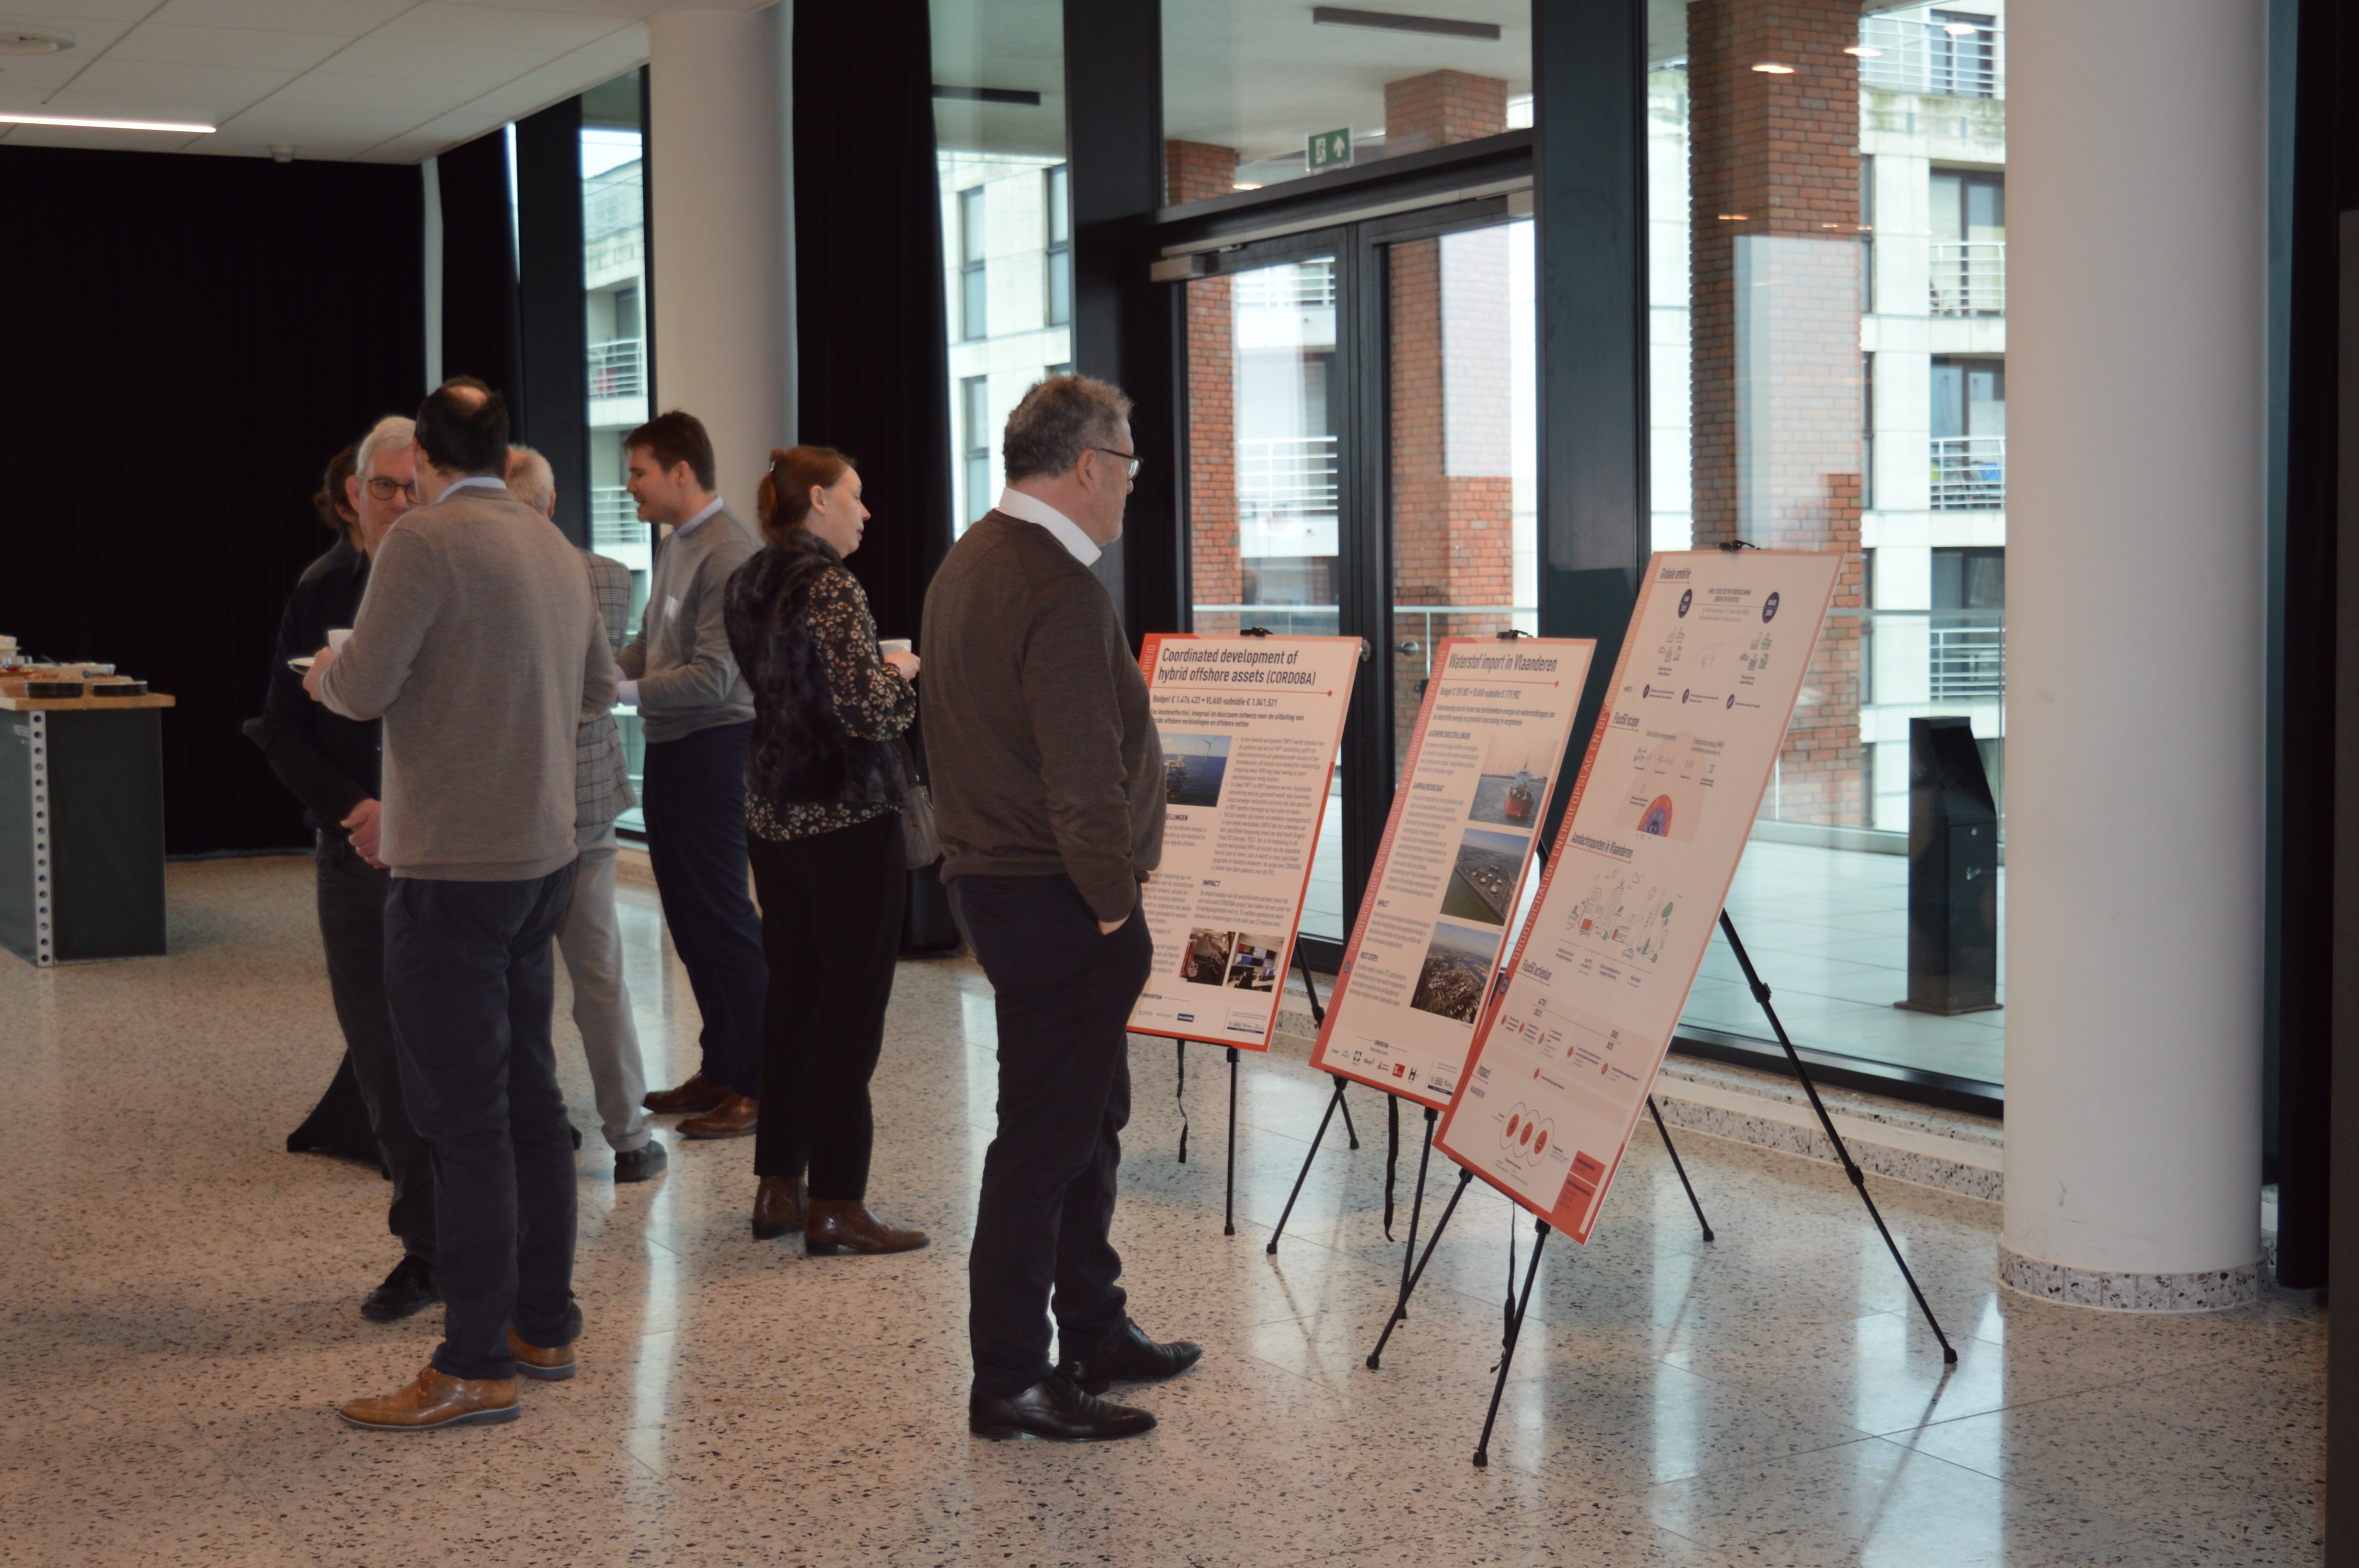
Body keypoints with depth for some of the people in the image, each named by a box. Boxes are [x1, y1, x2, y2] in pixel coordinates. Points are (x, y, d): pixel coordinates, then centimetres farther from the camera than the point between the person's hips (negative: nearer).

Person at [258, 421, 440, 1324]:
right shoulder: (321, 592, 7)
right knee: (383, 1067, 7)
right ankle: (425, 1252, 19)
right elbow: (284, 732, 7)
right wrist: (352, 810, -9)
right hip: (354, 855, 4)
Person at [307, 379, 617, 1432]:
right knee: (529, 1100, 16)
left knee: (465, 1119, -4)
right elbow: (599, 686, 20)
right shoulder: (555, 548, 10)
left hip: (453, 869, -8)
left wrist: (326, 672, 5)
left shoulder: (426, 540, -14)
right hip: (543, 858, 8)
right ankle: (545, 1326, 24)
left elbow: (364, 690, -17)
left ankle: (475, 1367, 1)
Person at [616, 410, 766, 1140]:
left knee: (723, 919, -4)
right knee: (690, 918, 15)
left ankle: (760, 1085, 4)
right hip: (672, 750, 10)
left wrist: (624, 691, -17)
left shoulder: (728, 554, -18)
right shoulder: (674, 546, 12)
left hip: (714, 747, -9)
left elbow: (713, 676, -22)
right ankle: (720, 1069, 25)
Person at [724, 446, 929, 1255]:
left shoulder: (748, 585, 11)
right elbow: (866, 710, -23)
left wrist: (874, 669, 18)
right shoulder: (829, 587, -16)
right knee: (852, 1008, -2)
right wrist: (900, 670, -3)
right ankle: (836, 1207, 3)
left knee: (791, 997, 15)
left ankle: (777, 1187, 21)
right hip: (847, 822, -9)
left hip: (772, 817, 9)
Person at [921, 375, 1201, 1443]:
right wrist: (1115, 905, -12)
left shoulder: (967, 564, 12)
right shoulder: (1058, 589, -21)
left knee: (1090, 1115, 19)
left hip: (993, 876, 11)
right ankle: (1009, 1382, 6)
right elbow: (1084, 779, -24)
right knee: (1045, 1135, -3)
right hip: (1055, 902, -11)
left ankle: (1093, 1334, 30)